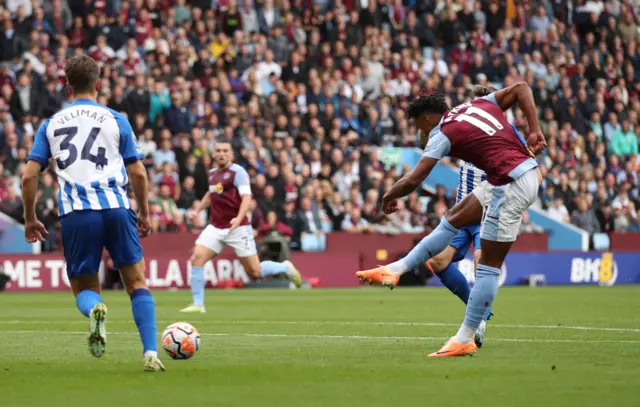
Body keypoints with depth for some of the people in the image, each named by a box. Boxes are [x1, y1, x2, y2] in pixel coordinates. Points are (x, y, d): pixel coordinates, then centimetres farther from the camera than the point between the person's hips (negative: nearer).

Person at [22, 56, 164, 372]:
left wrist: (30, 220, 17)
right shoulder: (116, 120, 10)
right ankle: (150, 354, -6)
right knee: (137, 283, 10)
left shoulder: (50, 125, 14)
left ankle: (94, 309, -24)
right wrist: (144, 214, 19)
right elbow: (138, 172, 8)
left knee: (84, 289, 13)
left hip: (76, 214, 1)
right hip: (116, 207, -1)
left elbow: (29, 176, 7)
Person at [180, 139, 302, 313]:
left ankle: (286, 268, 27)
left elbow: (247, 198, -21)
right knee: (196, 258, -13)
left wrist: (239, 218, -37)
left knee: (255, 272, -2)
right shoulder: (212, 173, 11)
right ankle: (198, 304, -6)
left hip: (238, 228, -6)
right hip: (216, 226, 6)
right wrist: (197, 210, 22)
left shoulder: (238, 172, -11)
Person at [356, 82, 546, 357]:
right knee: (453, 219, 18)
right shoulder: (478, 105, 14)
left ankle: (465, 339, 1)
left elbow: (412, 180, -11)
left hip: (511, 186, -9)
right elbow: (521, 88, 14)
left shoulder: (443, 135, -7)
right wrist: (534, 130, 8)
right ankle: (395, 270, 24)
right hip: (528, 171, 9)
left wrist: (388, 197, 9)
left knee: (489, 265, -4)